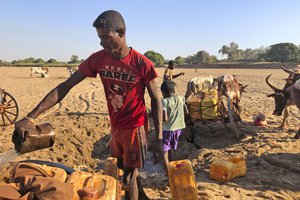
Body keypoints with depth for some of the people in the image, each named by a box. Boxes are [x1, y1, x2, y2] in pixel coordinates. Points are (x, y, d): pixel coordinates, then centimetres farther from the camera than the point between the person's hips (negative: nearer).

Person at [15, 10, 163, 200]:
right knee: (127, 170, 23)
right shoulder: (98, 59, -7)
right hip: (115, 127, 5)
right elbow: (65, 86, -8)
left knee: (128, 179, 3)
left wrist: (159, 137, -12)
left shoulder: (142, 64, -19)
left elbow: (156, 99, -10)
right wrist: (31, 117, -13)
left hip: (135, 127, -5)